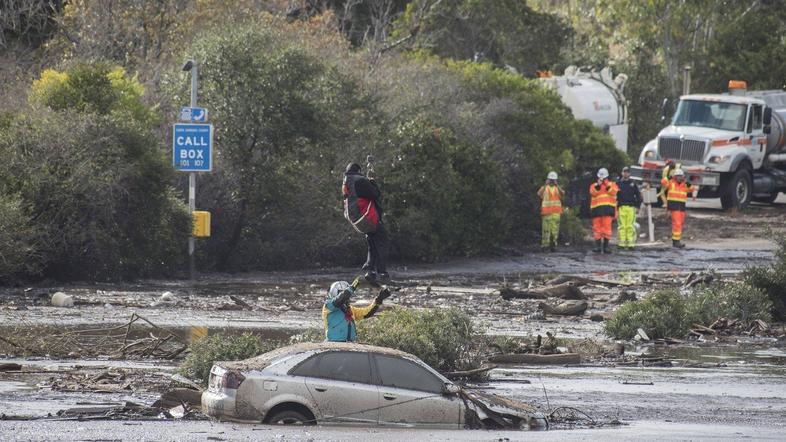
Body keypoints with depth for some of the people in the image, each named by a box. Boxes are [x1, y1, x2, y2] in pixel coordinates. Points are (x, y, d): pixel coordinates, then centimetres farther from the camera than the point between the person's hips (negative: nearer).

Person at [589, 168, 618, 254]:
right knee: (597, 227, 0)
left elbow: (613, 192, -5)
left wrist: (607, 185, -14)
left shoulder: (612, 184, 14)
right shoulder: (594, 185, 16)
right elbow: (593, 193, -4)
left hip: (608, 208, -2)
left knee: (607, 226, -8)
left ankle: (606, 245, -5)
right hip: (597, 208, 2)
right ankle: (597, 245, 4)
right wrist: (598, 185, -14)